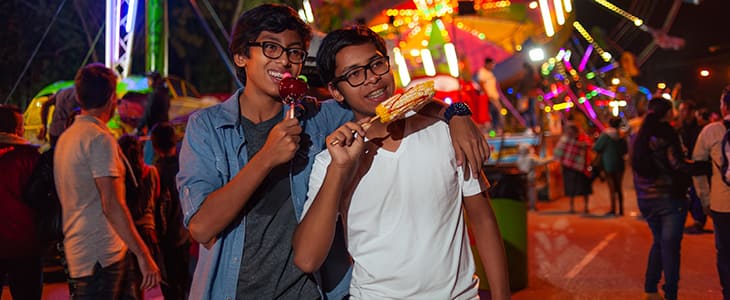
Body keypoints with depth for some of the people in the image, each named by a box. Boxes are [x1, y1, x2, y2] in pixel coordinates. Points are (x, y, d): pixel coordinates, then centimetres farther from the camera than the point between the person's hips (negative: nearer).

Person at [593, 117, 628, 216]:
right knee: (619, 188, 12)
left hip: (609, 164, -5)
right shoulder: (621, 136, 4)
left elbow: (596, 148, -11)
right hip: (620, 164, 5)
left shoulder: (605, 135, -12)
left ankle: (613, 210, -3)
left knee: (612, 188, -2)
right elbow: (625, 150, 13)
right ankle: (620, 210, 14)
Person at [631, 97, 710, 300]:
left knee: (659, 242, 19)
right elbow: (677, 165, -20)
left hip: (645, 198, 7)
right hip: (669, 197, -7)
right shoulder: (665, 133, -13)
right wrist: (708, 167, -15)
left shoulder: (640, 136, 8)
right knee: (670, 245, 0)